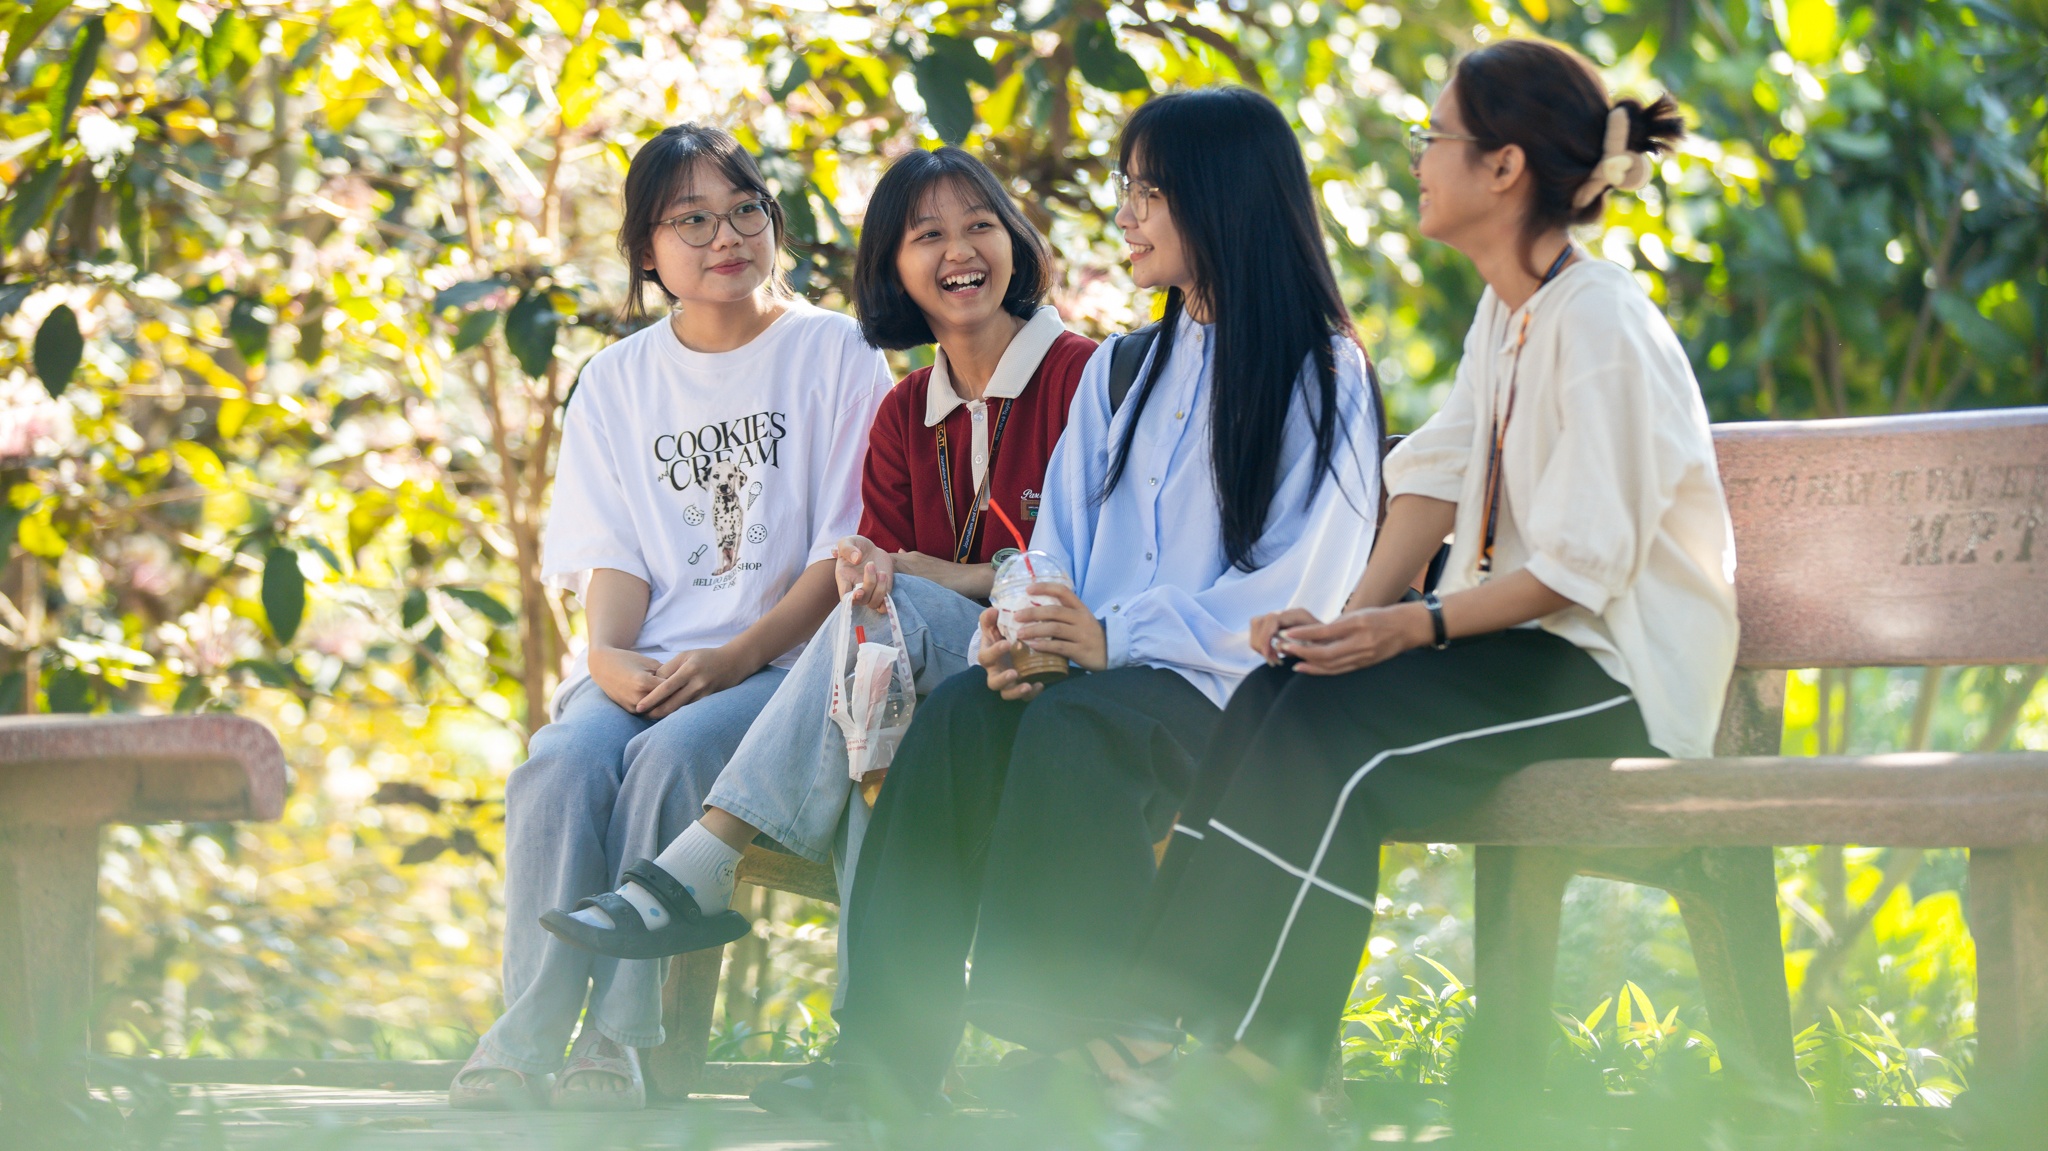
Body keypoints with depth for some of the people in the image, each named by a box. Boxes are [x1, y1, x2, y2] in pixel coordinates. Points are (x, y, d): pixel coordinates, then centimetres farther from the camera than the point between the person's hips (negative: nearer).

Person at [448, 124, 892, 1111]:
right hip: (647, 667, 3)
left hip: (783, 662, -3)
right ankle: (521, 1046, -36)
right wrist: (608, 654, -11)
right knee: (562, 762, -29)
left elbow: (848, 554, -2)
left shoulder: (833, 355, 5)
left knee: (668, 755, -34)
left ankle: (616, 1042, -34)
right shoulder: (618, 380, 18)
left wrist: (731, 661, -14)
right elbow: (613, 552, 12)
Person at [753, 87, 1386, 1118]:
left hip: (1231, 685, -5)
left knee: (1074, 725, -36)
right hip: (1104, 665, 6)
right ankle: (888, 1051, -33)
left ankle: (1084, 1041, -34)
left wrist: (1115, 637, -19)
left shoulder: (1323, 376, 1)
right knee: (958, 714, -26)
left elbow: (1296, 586, -9)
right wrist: (1018, 628, -8)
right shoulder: (1120, 373, 23)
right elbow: (1061, 537, 16)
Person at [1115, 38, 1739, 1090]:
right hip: (1530, 632, 9)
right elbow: (1437, 477, 8)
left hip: (1619, 669, -9)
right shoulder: (1506, 308, 13)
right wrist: (1356, 611, -8)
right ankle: (1168, 1031, -17)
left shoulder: (1600, 324, -17)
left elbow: (1586, 565, -21)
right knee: (1274, 695, -12)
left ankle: (1264, 1056, -22)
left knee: (1337, 723, -25)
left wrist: (1414, 625, -26)